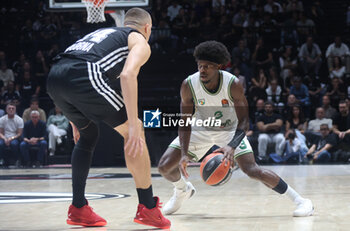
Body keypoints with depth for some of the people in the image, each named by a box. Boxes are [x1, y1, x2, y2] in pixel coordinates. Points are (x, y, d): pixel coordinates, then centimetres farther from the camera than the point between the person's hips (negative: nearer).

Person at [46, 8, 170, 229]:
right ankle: (148, 208, 9)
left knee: (88, 135, 29)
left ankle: (78, 210, 26)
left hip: (55, 78, 7)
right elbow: (128, 74, -5)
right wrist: (133, 124, -10)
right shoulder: (140, 42, 17)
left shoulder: (104, 33, 39)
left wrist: (77, 119, 43)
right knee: (134, 133, 8)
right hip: (82, 76, -7)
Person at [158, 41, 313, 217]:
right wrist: (184, 154, -30)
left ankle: (299, 200, -8)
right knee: (165, 166, -9)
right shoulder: (188, 85, -25)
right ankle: (183, 190, 27)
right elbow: (185, 122, -17)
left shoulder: (233, 84, -29)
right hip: (200, 129, 3)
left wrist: (232, 146, -44)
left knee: (252, 170, -21)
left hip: (229, 130, -2)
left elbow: (243, 121, -25)